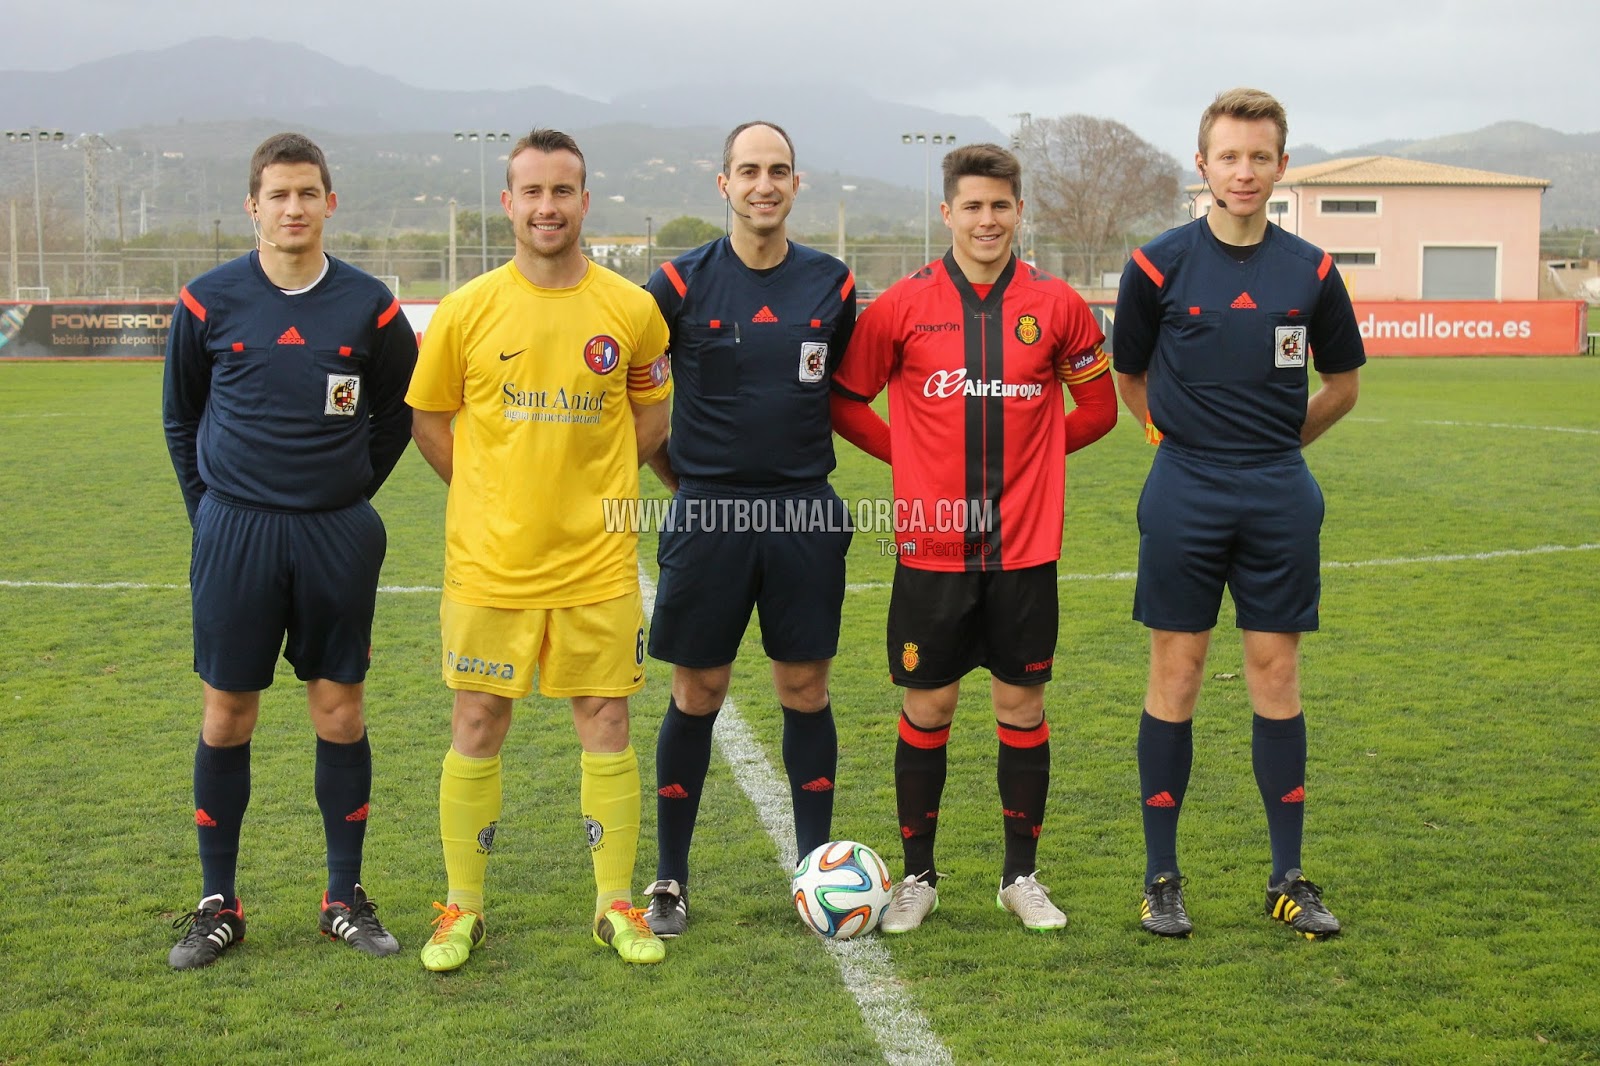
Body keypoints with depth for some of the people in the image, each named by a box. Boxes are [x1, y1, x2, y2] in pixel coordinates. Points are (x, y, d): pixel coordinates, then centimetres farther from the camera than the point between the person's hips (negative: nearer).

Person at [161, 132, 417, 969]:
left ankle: (346, 898, 18)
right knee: (226, 715, 4)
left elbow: (398, 414, 12)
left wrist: (349, 494, 9)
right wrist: (208, 509, 8)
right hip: (234, 531, 0)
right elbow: (180, 413, 11)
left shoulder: (368, 305, -1)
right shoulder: (209, 301, -1)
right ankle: (217, 905, 17)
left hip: (338, 536, 0)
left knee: (339, 712, 5)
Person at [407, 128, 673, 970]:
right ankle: (463, 908, 21)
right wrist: (491, 494, 3)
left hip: (599, 562, 0)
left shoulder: (632, 310, -1)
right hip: (490, 562, 0)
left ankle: (616, 905, 19)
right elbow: (427, 418, 8)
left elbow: (651, 415, 13)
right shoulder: (466, 310, -3)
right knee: (476, 729, 6)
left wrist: (588, 483, 5)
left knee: (606, 725, 5)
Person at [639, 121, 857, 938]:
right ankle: (670, 880, 16)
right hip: (707, 512, -1)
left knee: (805, 691, 7)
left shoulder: (832, 285, 4)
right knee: (696, 695, 5)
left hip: (806, 513, 2)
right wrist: (680, 475, 8)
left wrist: (803, 463, 12)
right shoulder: (683, 283, -2)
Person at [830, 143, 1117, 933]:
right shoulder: (903, 306, -2)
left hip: (1025, 544, 1)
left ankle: (1021, 874, 21)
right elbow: (844, 400, 7)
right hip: (931, 543, -1)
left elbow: (1097, 407, 13)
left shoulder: (1056, 305, 1)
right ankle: (918, 876, 19)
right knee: (927, 704, 6)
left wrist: (1030, 452, 7)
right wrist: (912, 455, 2)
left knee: (1022, 703, 7)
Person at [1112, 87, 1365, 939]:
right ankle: (1161, 877, 12)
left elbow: (1342, 386, 15)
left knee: (1276, 676, 5)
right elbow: (1128, 379, 10)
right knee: (1176, 676, 1)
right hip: (1184, 497, -2)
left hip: (1280, 498, 2)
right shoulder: (1160, 265, -2)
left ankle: (1287, 878, 15)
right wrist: (1189, 441, 10)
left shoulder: (1311, 271, 3)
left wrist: (1272, 445, 14)